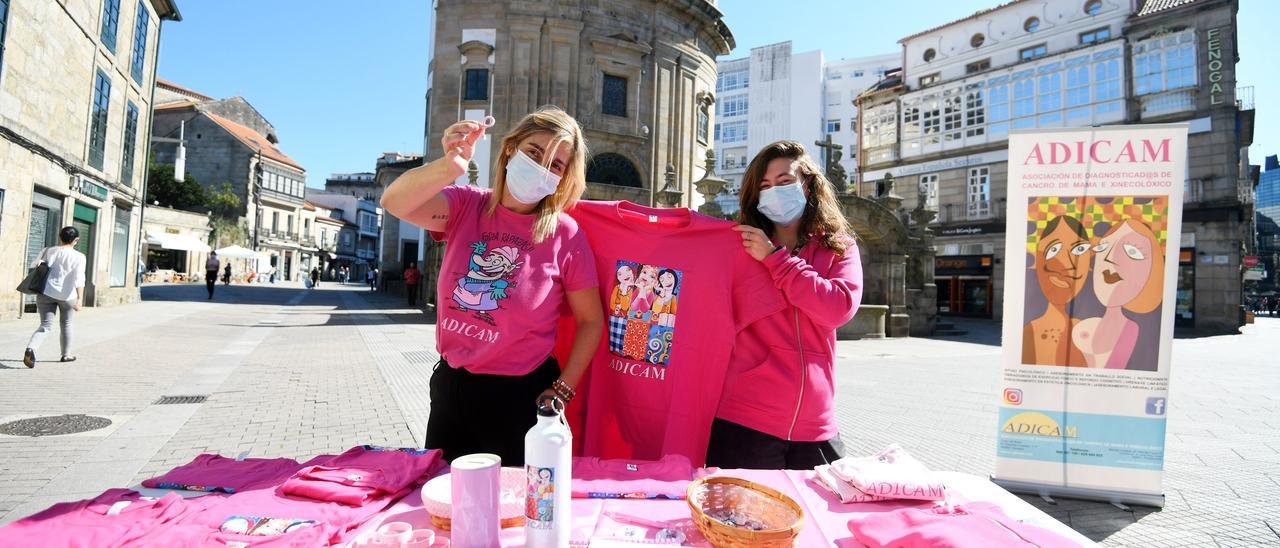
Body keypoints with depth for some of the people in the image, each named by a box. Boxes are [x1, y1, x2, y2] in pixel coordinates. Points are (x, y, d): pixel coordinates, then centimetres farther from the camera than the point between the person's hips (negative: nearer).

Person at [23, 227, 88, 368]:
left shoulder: (49, 251, 3)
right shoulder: (78, 257, -9)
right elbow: (79, 279, -16)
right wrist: (79, 299, -17)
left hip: (46, 293, 2)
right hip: (67, 295, -2)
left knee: (46, 326, 5)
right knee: (66, 324, 17)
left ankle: (30, 349, -21)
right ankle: (66, 354, 26)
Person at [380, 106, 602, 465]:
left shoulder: (564, 233, -11)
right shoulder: (466, 206, -4)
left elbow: (591, 321, -6)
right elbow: (395, 203, -22)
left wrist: (562, 390, -10)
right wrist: (450, 166, -40)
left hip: (520, 395, -3)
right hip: (450, 384, 3)